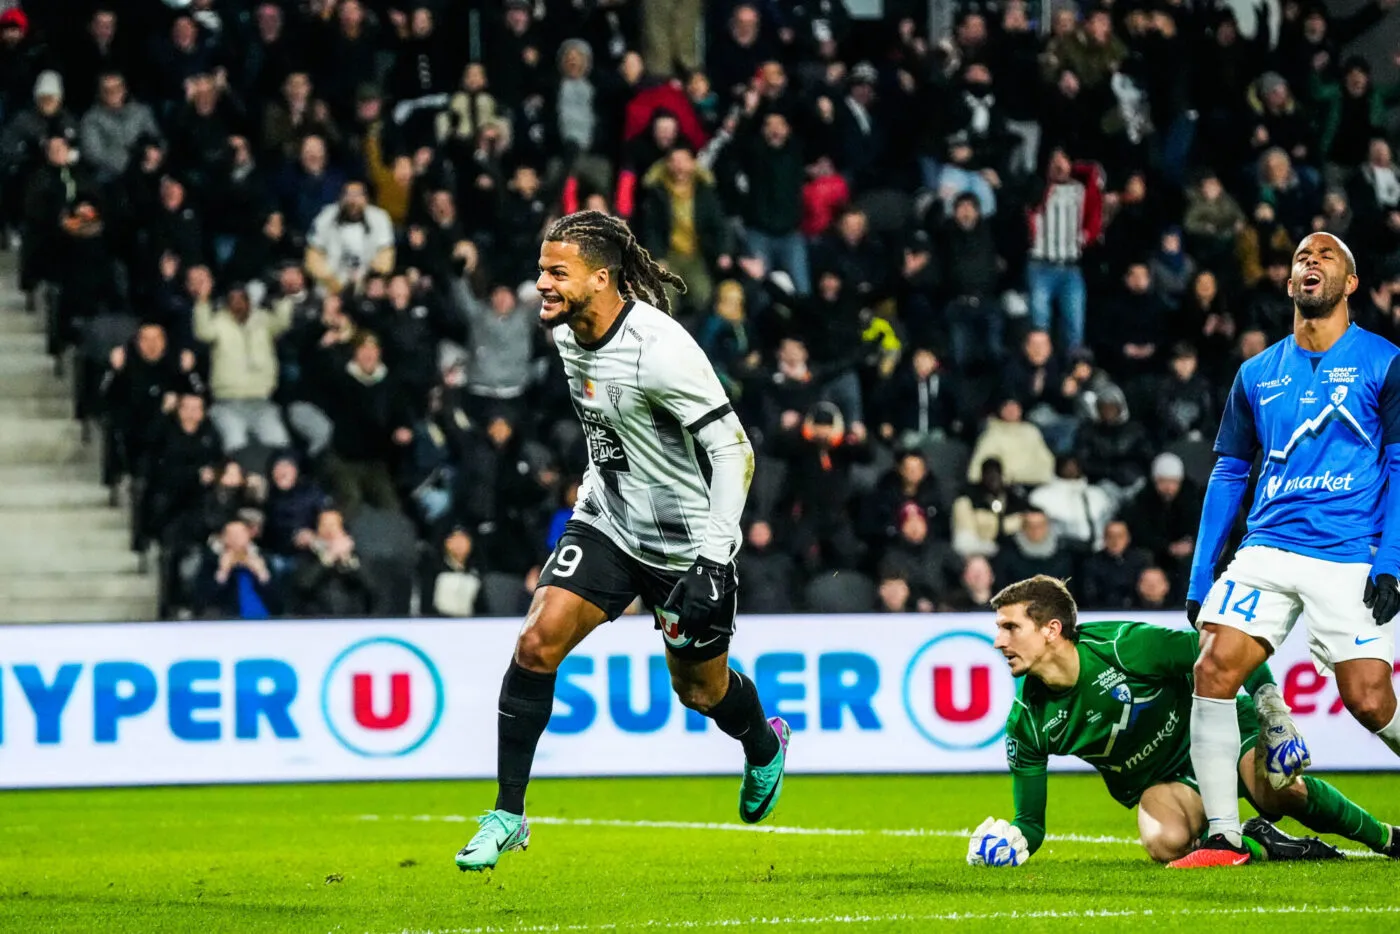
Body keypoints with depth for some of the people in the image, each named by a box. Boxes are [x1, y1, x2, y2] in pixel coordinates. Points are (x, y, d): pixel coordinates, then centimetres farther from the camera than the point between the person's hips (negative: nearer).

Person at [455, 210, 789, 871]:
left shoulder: (659, 350, -27)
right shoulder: (567, 334, -3)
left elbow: (734, 450, -24)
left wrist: (713, 561, -30)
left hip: (687, 539, -5)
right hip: (607, 521, 6)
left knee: (701, 691, 12)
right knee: (537, 642, -15)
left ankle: (765, 747, 49)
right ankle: (507, 816, -8)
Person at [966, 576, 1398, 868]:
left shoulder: (1127, 647, -27)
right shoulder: (1027, 721, -15)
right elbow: (1031, 821, -6)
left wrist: (1270, 703, -24)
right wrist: (1014, 838, -28)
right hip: (1157, 784, 2)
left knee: (1278, 789, -32)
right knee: (1165, 841, -33)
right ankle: (1259, 845, -7)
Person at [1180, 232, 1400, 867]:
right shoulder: (1257, 375, 15)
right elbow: (1228, 475, 19)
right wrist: (1199, 577, 13)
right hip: (1268, 548, 4)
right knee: (1214, 669, -15)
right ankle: (1222, 838, -10)